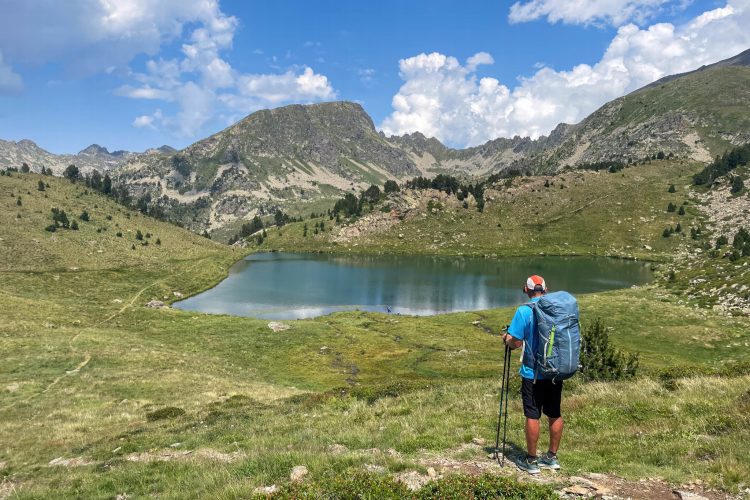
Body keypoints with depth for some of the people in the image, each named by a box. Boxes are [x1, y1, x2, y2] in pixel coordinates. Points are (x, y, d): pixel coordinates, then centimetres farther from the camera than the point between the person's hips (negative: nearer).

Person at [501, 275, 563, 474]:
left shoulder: (524, 311, -14)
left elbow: (516, 342, -17)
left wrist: (506, 339, 4)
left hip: (533, 373, -5)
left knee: (532, 415, 3)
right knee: (555, 414, 15)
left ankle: (531, 461, 12)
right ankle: (552, 457, 27)